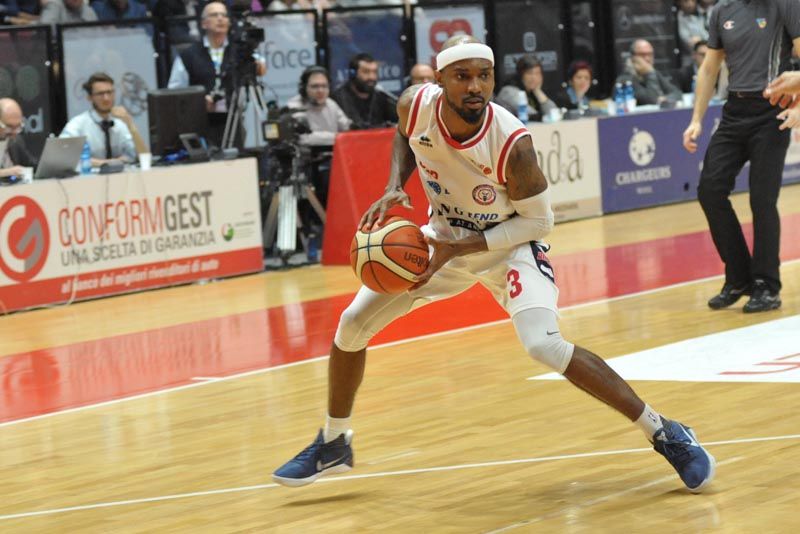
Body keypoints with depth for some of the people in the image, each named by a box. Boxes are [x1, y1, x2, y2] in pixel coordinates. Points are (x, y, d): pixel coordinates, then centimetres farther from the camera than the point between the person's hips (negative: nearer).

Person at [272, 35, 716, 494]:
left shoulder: (513, 143, -33)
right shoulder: (415, 105, -21)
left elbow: (538, 221, -20)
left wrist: (458, 248, -27)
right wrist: (395, 188, -11)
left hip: (509, 244, -5)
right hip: (444, 235, 5)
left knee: (544, 345, -28)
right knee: (353, 323, 2)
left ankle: (666, 435, -15)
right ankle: (333, 445, 26)